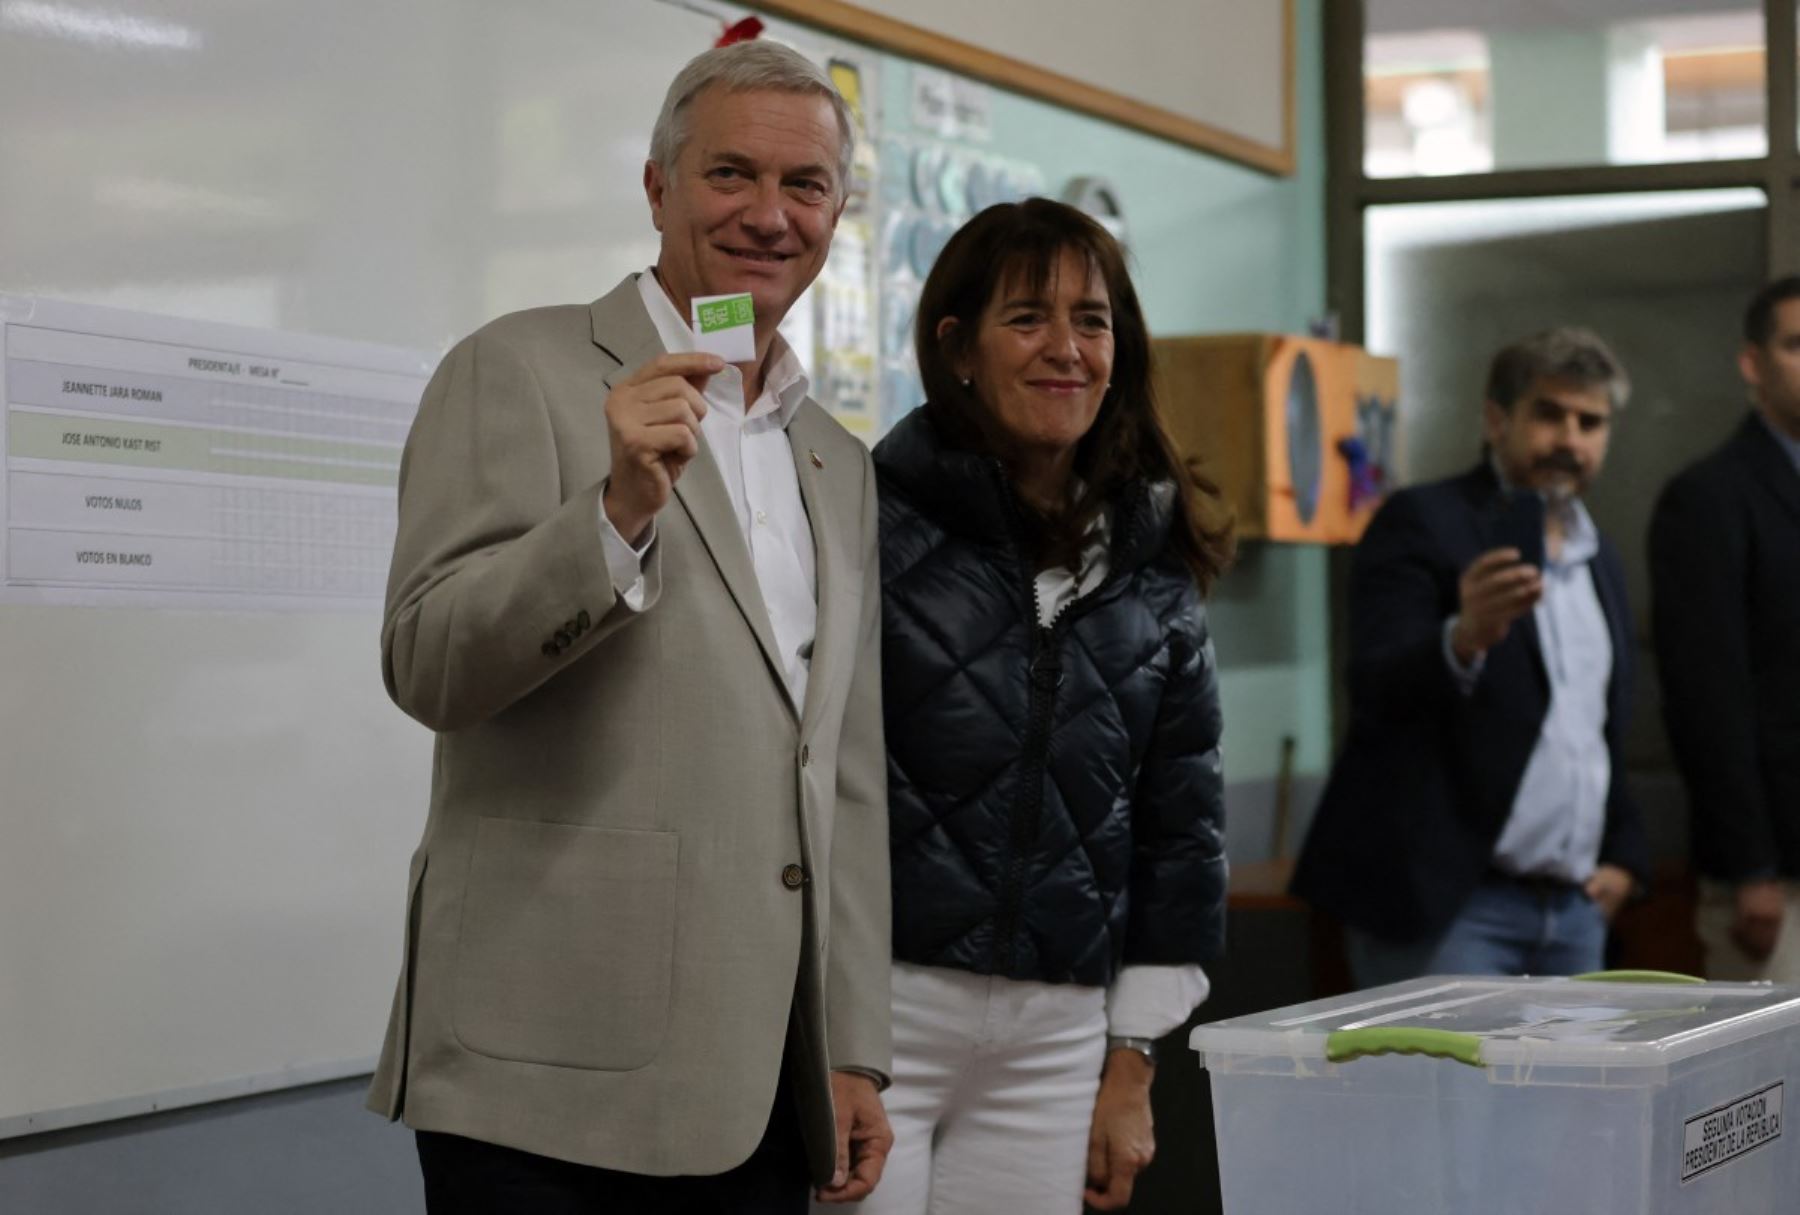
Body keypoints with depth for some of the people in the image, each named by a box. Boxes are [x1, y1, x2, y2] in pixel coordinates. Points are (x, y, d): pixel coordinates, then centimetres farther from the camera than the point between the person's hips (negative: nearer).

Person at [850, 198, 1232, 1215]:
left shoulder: (1155, 572, 11)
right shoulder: (874, 524, -3)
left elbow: (1181, 818, 13)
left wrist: (1133, 1065, 10)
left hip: (1057, 1035, 4)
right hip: (873, 1007, -4)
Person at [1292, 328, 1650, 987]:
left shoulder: (1600, 559, 17)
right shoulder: (1421, 523, -5)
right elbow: (1374, 691, -17)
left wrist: (1624, 856, 14)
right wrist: (1464, 639, -36)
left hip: (1574, 909, 7)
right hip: (1447, 904, -7)